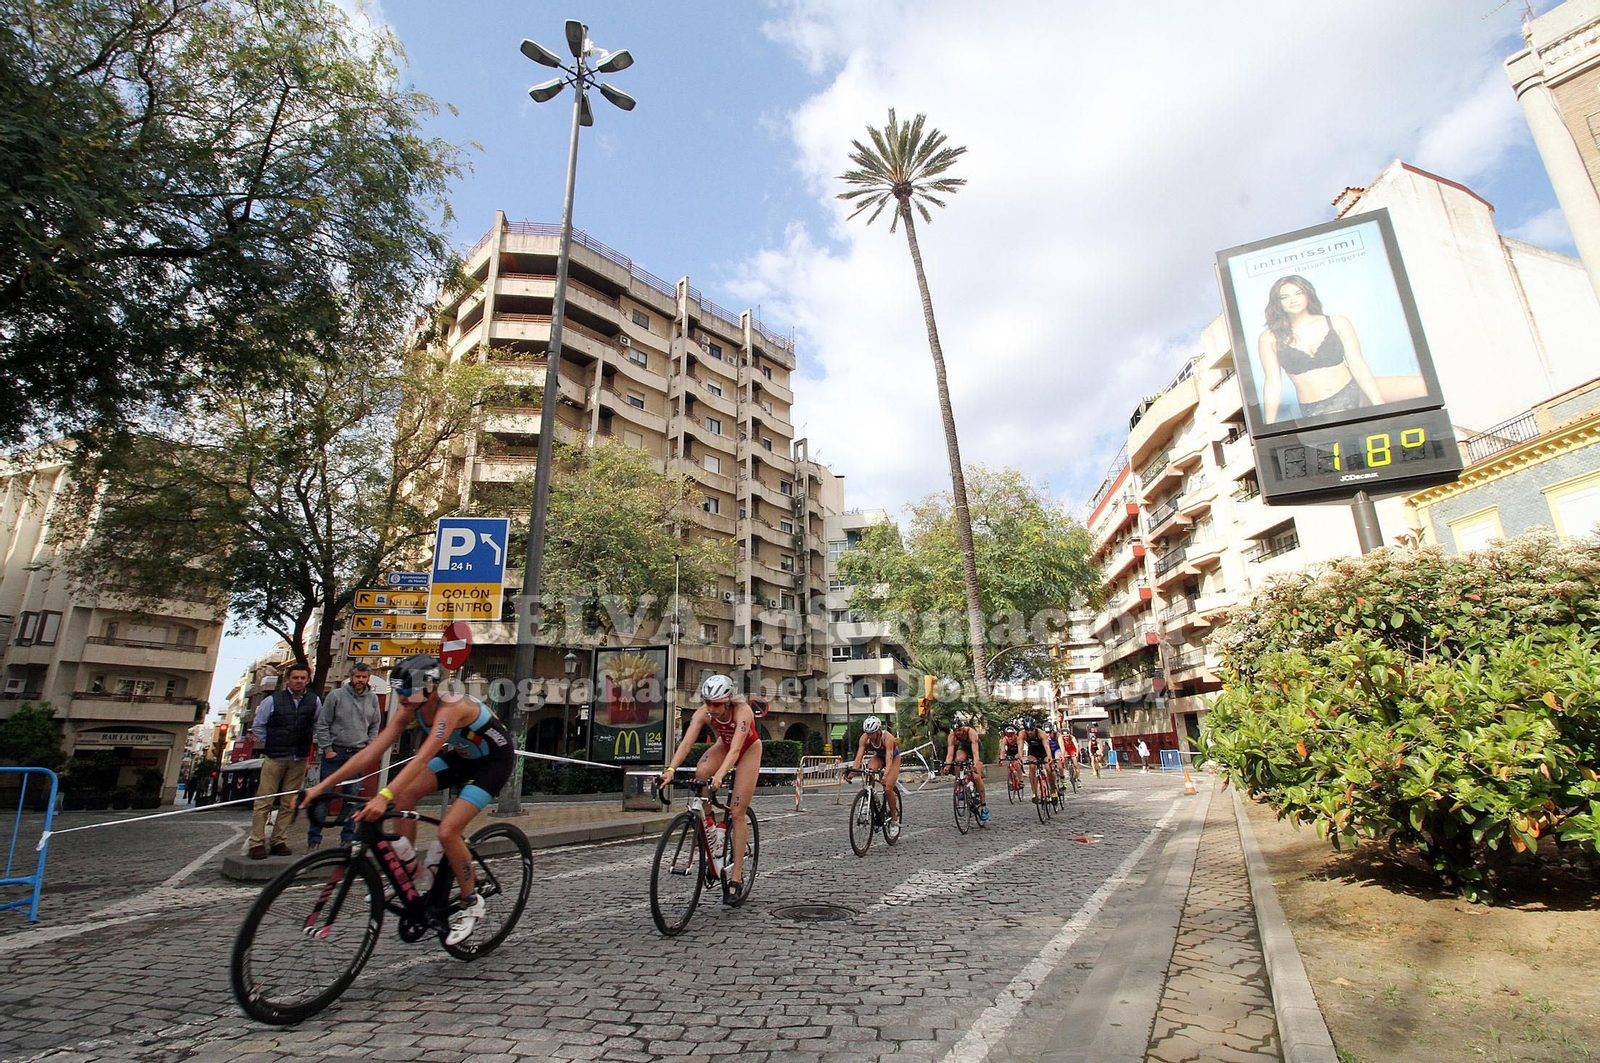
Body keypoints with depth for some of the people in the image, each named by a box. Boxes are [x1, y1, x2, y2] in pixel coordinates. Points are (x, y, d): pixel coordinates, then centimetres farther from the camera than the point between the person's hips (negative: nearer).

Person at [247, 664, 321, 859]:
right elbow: (258, 726, 5)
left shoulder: (314, 701, 3)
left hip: (300, 760, 3)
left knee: (289, 803, 7)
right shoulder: (272, 700, -4)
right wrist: (269, 745, 4)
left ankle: (280, 842, 15)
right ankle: (257, 843, 6)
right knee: (263, 801, -2)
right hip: (274, 758, -2)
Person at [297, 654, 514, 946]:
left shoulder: (450, 707, -34)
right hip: (461, 754, 8)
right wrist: (322, 786, -18)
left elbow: (423, 758, -45)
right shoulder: (409, 710, -11)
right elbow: (371, 751, -13)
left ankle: (471, 903, 5)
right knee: (404, 794, -10)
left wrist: (383, 797, -55)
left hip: (494, 760, -8)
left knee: (447, 831, -18)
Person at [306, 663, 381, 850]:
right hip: (334, 752, -3)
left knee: (352, 796, 7)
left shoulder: (372, 698, 6)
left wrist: (369, 747, 6)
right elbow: (322, 725, -3)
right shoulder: (336, 696, -4)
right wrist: (327, 749, -8)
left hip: (357, 754, 3)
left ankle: (348, 837, 14)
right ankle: (314, 837, 10)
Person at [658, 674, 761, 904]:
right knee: (700, 774, -29)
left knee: (737, 812, -9)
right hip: (724, 745, 4)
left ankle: (736, 877, 0)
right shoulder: (703, 712, -26)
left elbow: (736, 748, -47)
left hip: (749, 750, -4)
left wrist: (720, 774, -63)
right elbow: (686, 742, -36)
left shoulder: (743, 711, -37)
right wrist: (671, 769, -52)